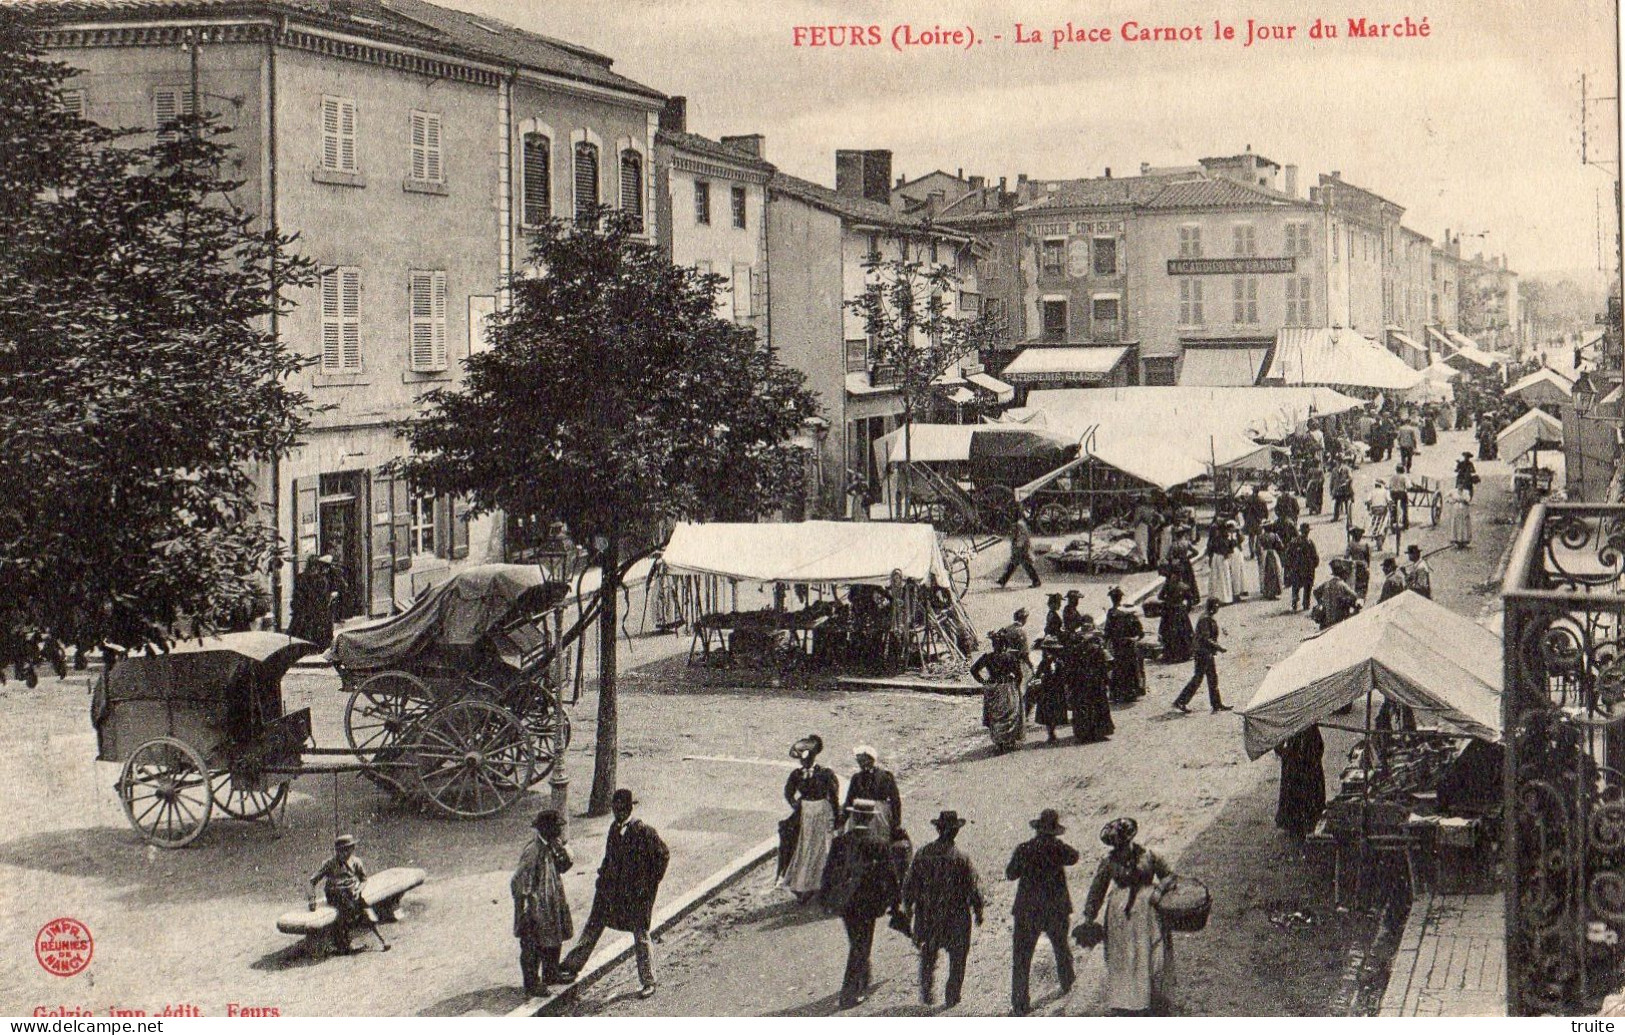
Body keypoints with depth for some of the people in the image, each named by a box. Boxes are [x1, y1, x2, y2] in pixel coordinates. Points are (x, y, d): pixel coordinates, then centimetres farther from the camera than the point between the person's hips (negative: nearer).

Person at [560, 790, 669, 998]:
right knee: (593, 927, 13)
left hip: (637, 893, -6)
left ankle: (648, 982, 12)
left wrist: (652, 882, -9)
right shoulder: (614, 829, 4)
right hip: (610, 890, 6)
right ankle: (572, 966, 25)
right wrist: (603, 874, 8)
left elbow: (663, 855, -9)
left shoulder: (643, 832, -16)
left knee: (641, 936, 1)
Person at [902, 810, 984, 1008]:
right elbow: (974, 889, -10)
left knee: (928, 956, 20)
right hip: (956, 917, -3)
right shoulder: (962, 859, -14)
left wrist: (909, 911, 15)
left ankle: (927, 994, 17)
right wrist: (978, 912, 5)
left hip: (927, 916, 3)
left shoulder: (922, 855, -5)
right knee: (957, 958, 13)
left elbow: (909, 886, 2)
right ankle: (952, 996, 14)